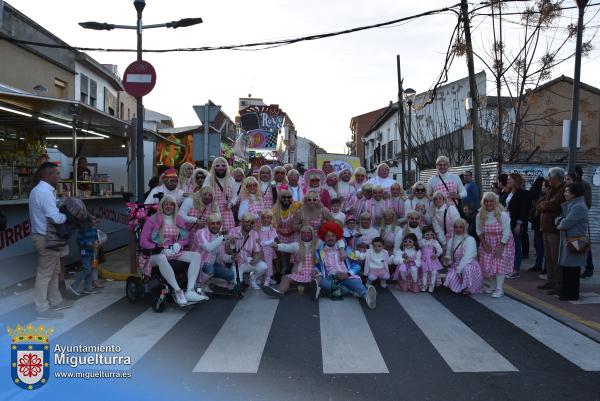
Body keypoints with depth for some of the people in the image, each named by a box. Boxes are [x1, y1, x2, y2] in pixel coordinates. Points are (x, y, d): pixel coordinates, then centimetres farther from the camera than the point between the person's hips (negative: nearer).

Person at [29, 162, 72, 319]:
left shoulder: (41, 190, 12)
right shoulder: (45, 192, -22)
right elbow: (56, 218, -28)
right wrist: (68, 215, -10)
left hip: (46, 236, 11)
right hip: (46, 238, -11)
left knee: (54, 271, 20)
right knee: (45, 273, -1)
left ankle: (55, 301, 33)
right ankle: (42, 309, 9)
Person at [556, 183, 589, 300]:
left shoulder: (579, 207, -18)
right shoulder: (570, 204, 14)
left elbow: (567, 223, -20)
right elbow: (563, 217, 17)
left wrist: (560, 226, -1)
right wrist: (561, 223, -2)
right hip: (567, 239, 9)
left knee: (572, 268, -2)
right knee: (565, 267, 14)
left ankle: (572, 294, 7)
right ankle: (566, 291, 24)